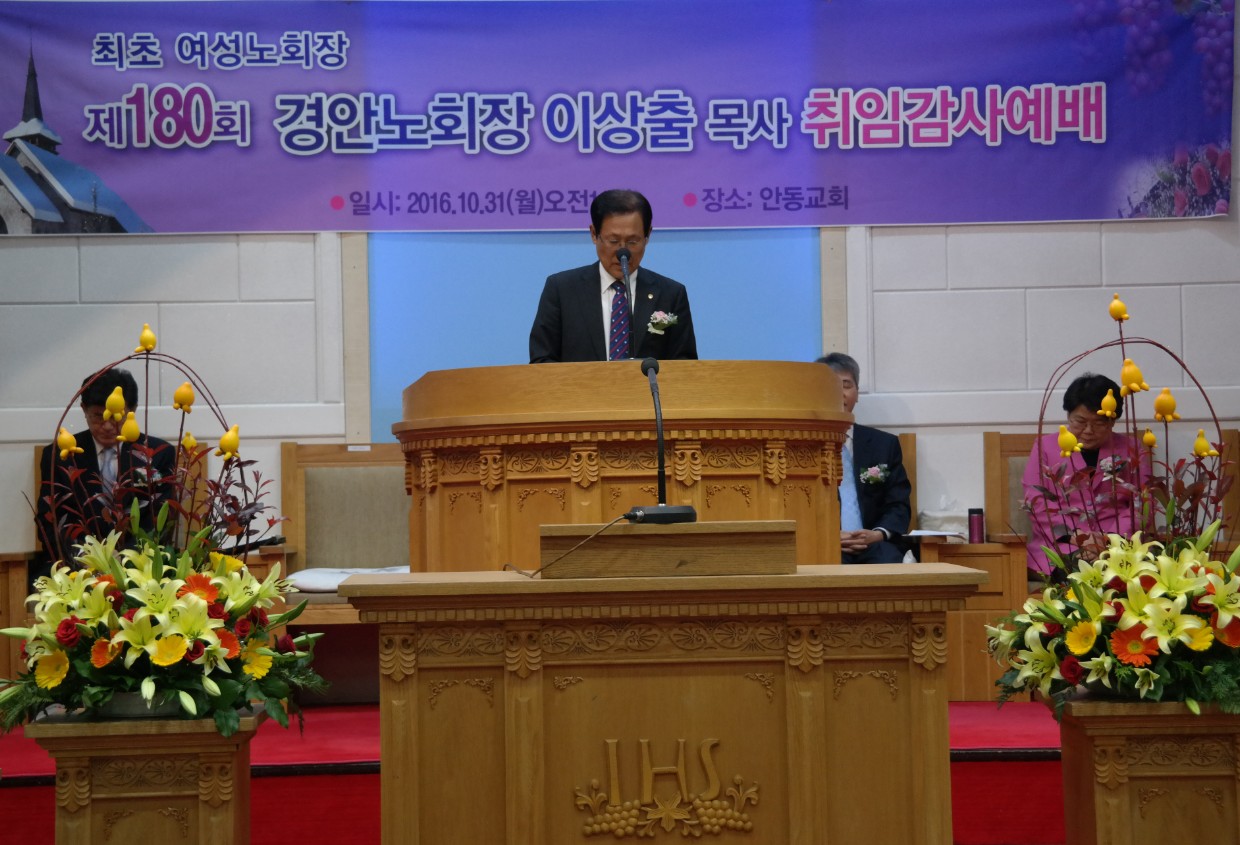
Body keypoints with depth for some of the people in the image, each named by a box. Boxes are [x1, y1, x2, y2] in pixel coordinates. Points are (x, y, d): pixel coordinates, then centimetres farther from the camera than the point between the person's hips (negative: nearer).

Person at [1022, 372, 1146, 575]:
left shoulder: (1129, 449, 16)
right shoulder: (1046, 446, 13)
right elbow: (1036, 501, 3)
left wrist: (1112, 536, -12)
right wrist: (1072, 535, -12)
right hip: (1059, 545, -1)